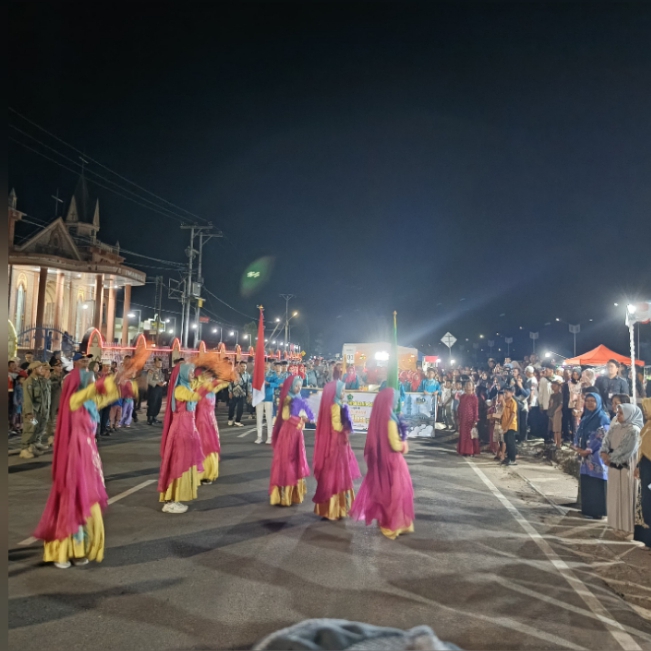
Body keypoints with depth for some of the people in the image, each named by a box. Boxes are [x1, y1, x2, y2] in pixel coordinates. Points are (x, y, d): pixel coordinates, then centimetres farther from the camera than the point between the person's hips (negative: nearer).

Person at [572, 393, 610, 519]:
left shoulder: (603, 418, -8)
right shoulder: (585, 417, 13)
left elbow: (601, 438, -15)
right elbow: (578, 433, 13)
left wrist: (588, 450, -16)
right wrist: (577, 447, -4)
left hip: (596, 456, -7)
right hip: (585, 455, 7)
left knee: (597, 483, -4)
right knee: (586, 482, 10)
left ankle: (598, 511, 3)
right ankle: (588, 509, 19)